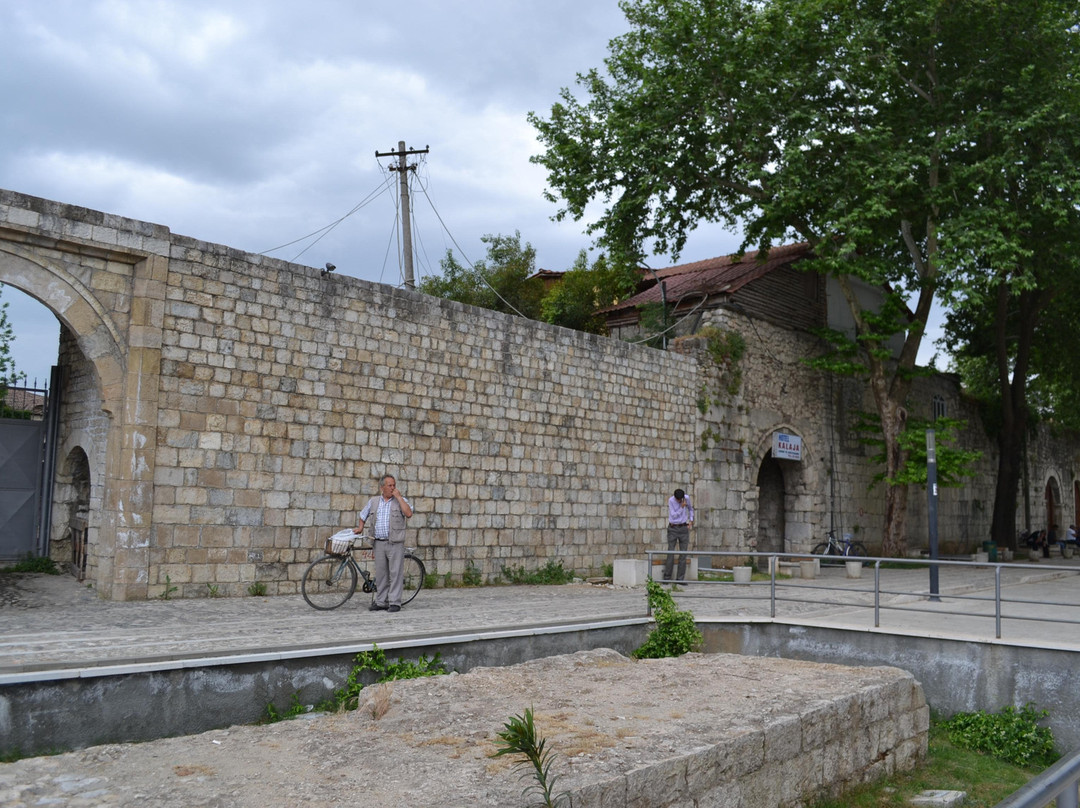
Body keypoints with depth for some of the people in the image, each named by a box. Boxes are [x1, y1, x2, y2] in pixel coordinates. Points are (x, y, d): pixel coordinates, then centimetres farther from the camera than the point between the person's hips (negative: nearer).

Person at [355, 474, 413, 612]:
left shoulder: (401, 500, 3)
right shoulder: (373, 501, 14)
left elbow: (408, 513, -15)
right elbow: (363, 515, 28)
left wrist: (398, 497, -12)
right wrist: (360, 528, 18)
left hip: (395, 543, -4)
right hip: (379, 543, 4)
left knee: (395, 572, -5)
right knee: (380, 573, 8)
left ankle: (395, 602, -1)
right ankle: (381, 602, 15)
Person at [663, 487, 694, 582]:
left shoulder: (686, 498, -1)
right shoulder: (671, 501, -10)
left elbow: (690, 508, 20)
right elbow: (673, 515, -14)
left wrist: (691, 520, 10)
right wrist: (682, 507, -16)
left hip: (684, 528, 3)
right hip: (673, 529, -3)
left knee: (683, 554, 0)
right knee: (670, 553, -5)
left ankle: (680, 579, 4)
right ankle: (667, 578, 2)